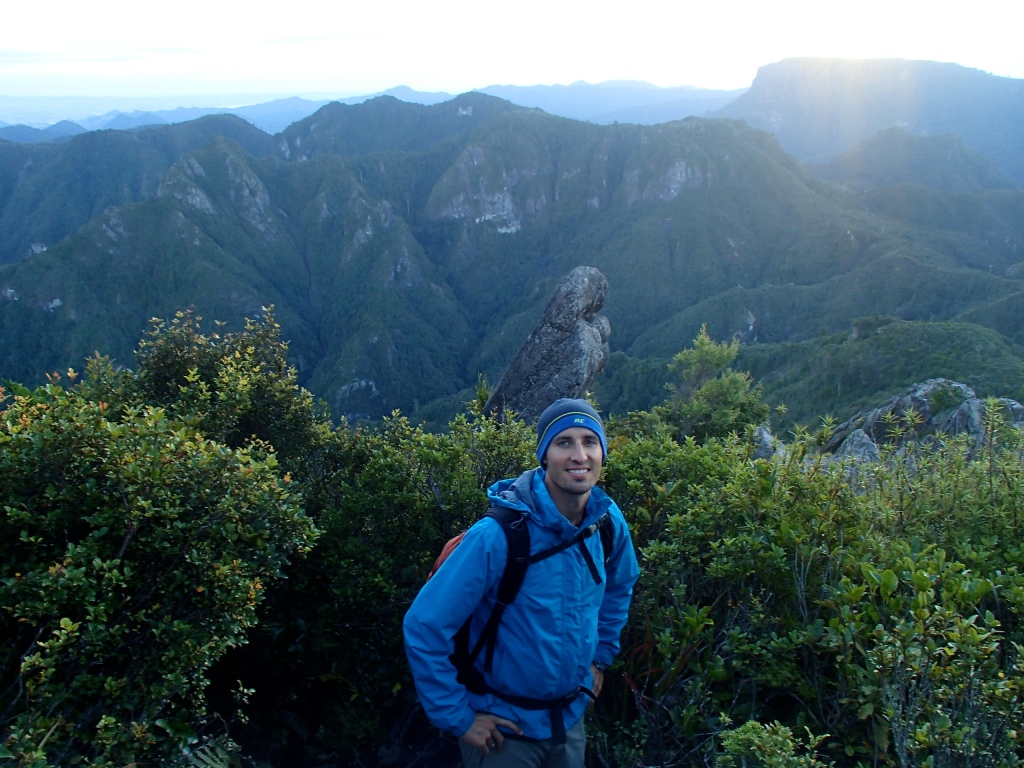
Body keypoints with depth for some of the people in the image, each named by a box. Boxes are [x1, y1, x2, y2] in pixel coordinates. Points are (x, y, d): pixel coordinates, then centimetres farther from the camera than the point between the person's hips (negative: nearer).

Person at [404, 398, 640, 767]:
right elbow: (424, 627, -24)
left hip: (571, 719, 5)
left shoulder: (609, 523, -9)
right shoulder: (498, 536, -27)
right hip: (503, 727, -5)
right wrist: (458, 718, -18)